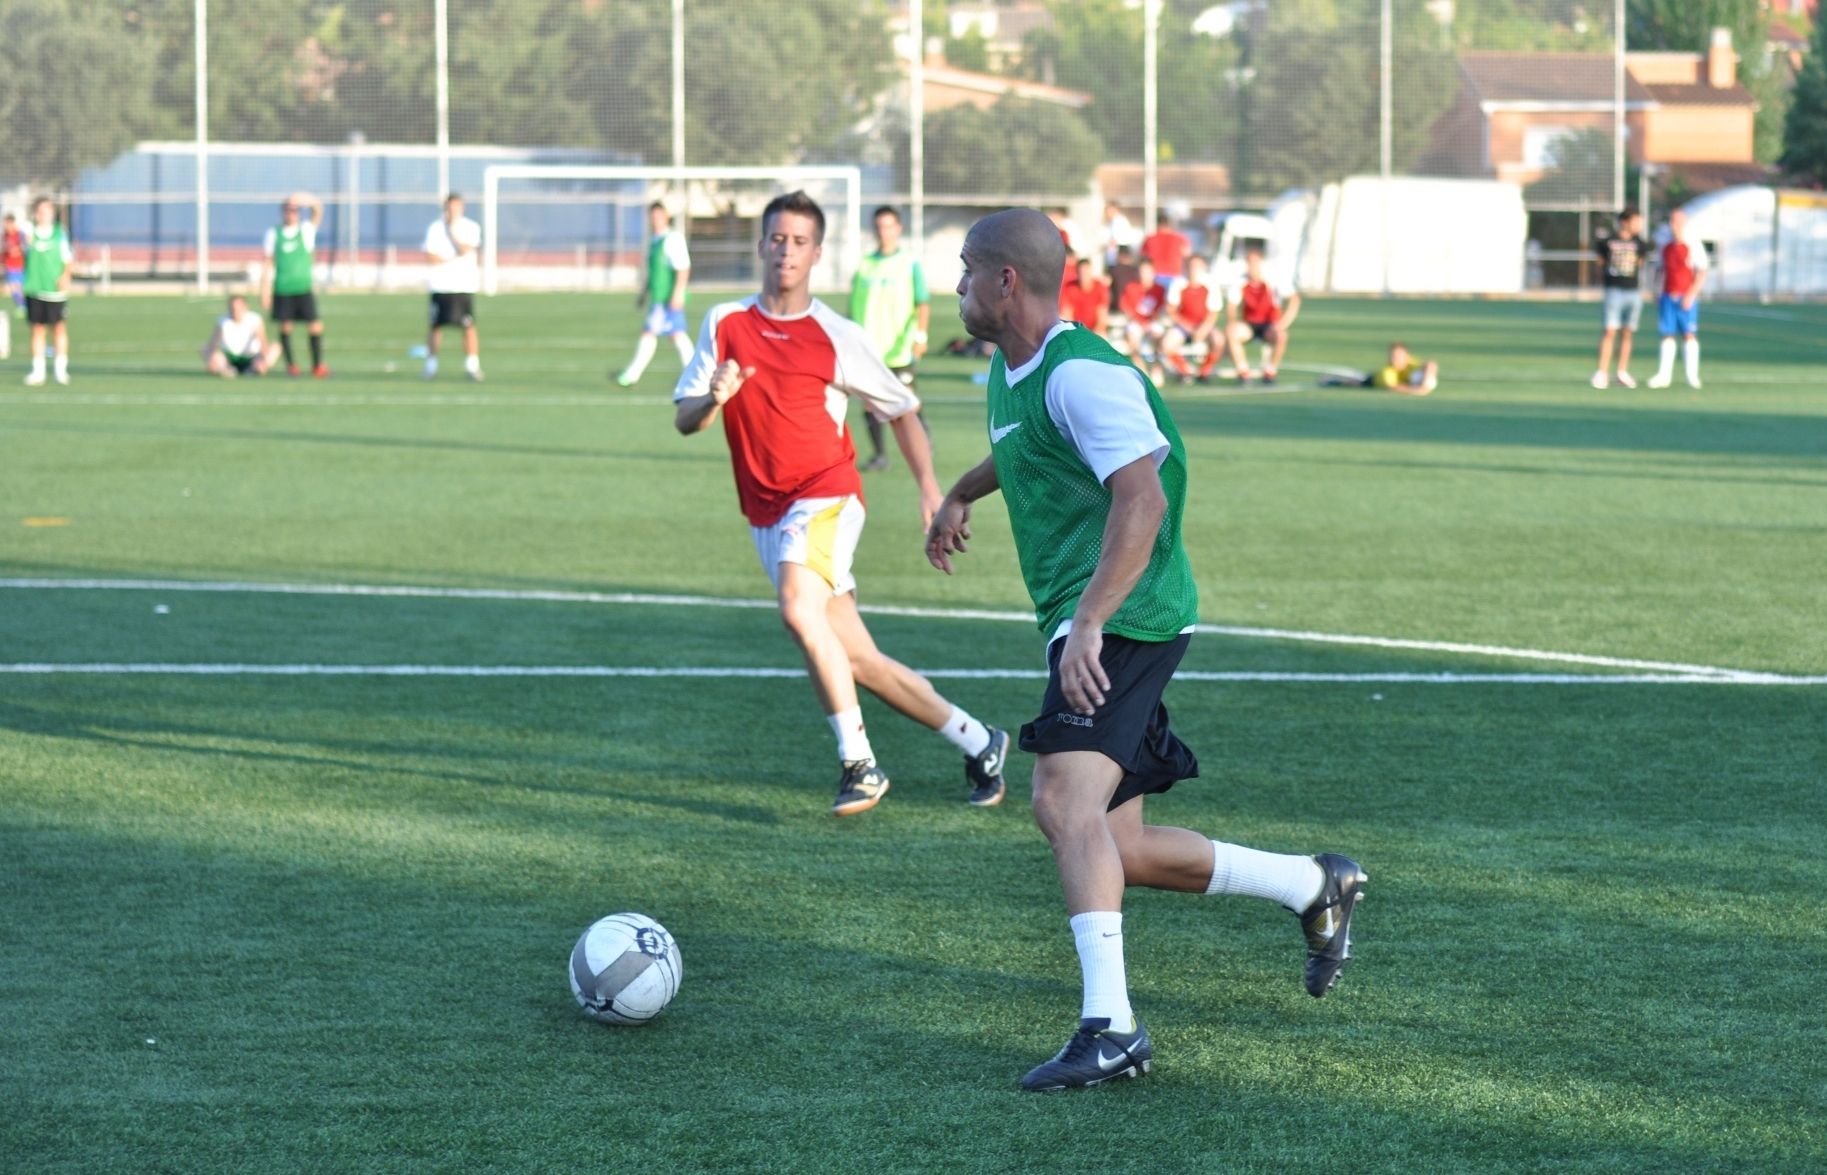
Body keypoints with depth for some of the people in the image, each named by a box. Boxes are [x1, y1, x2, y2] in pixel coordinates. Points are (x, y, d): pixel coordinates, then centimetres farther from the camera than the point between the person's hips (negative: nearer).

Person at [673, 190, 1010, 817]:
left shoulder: (837, 336, -3)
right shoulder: (724, 325, 5)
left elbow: (902, 409, 8)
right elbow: (683, 419, 2)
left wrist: (929, 489, -1)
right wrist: (714, 400, -20)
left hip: (826, 496, -4)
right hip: (765, 514, 4)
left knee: (799, 610, -30)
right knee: (859, 662, 5)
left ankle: (859, 764, -22)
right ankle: (977, 742, 20)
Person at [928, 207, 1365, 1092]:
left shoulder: (1082, 374, -16)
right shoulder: (1010, 372, 15)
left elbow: (1142, 498, -28)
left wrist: (1090, 621, -36)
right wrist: (960, 494, 54)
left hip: (1124, 620, -10)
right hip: (1083, 625, 10)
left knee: (1064, 801, -28)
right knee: (1117, 851, 10)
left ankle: (1110, 1026, -38)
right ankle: (1316, 886, 25)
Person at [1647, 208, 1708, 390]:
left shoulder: (1693, 247, -4)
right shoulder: (1666, 248, 12)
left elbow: (1702, 272, -7)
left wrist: (1691, 295, -16)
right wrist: (1657, 296, 15)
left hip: (1686, 298, -5)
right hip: (1667, 297, 5)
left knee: (1689, 335, -4)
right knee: (1667, 335, 3)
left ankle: (1692, 375, 0)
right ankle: (1664, 375, 4)